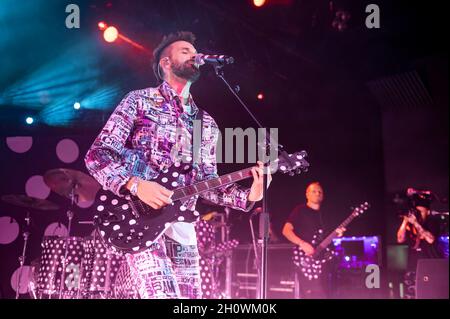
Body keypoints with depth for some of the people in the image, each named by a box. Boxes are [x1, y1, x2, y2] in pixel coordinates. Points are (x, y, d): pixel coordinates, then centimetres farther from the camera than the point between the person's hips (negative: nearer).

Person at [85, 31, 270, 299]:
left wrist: (248, 196, -2)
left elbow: (208, 183, 15)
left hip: (183, 229, 6)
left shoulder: (207, 124, 17)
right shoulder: (139, 101, 2)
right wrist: (135, 184, -21)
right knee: (163, 294, -22)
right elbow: (97, 155, -5)